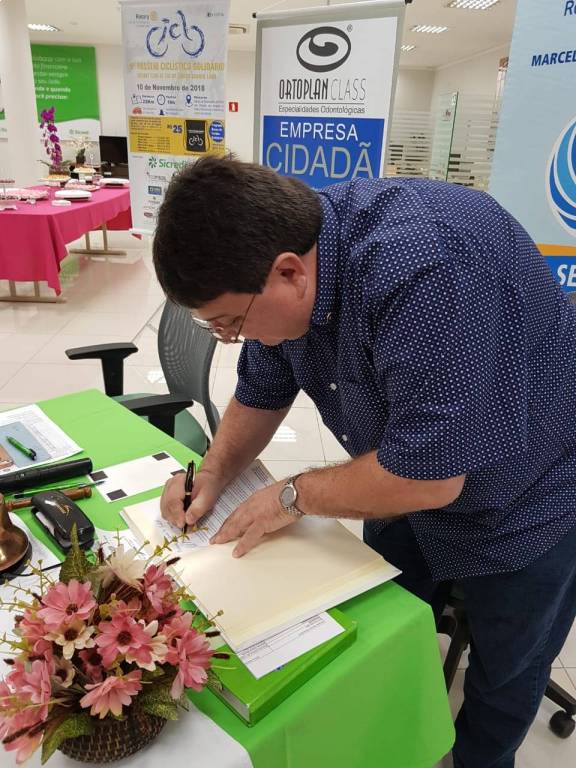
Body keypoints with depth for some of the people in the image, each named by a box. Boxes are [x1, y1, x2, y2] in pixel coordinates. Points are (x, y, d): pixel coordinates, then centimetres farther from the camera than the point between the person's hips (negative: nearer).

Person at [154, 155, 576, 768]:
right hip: (411, 475, 7)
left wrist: (295, 496, -21)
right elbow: (261, 393, 3)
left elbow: (427, 476, -35)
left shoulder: (419, 273, -40)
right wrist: (212, 474, -9)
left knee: (504, 671, 18)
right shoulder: (279, 251, -12)